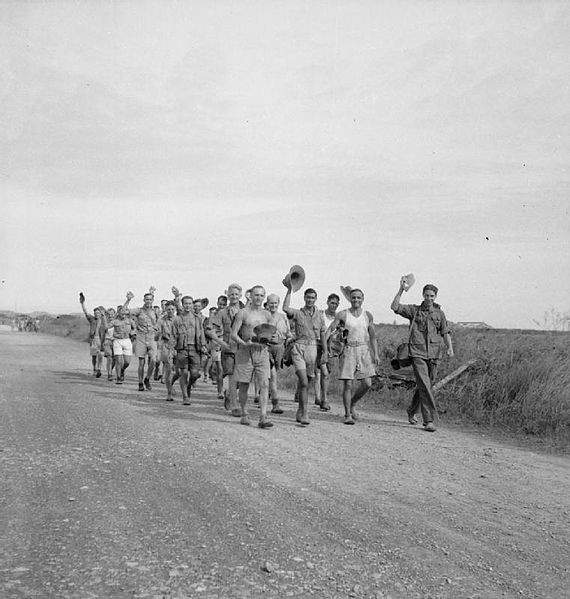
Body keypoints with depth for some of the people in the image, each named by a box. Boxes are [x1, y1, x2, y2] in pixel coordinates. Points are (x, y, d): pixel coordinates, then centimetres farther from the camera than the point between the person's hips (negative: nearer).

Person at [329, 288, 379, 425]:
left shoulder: (368, 315, 8)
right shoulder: (342, 314, -1)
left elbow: (372, 336, 13)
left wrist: (376, 354, 8)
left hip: (363, 351, 3)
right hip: (347, 351, -3)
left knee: (367, 383, -4)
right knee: (348, 384, -5)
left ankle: (352, 404, 22)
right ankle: (347, 415, 7)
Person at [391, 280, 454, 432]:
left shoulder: (439, 313, 12)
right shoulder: (414, 310, 4)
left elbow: (445, 333, 6)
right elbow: (394, 307, -7)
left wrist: (450, 348, -9)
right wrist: (401, 290, -14)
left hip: (434, 355, 4)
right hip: (417, 353, -4)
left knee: (425, 386, 12)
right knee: (424, 386, -14)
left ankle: (411, 411, 34)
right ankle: (429, 420, -13)